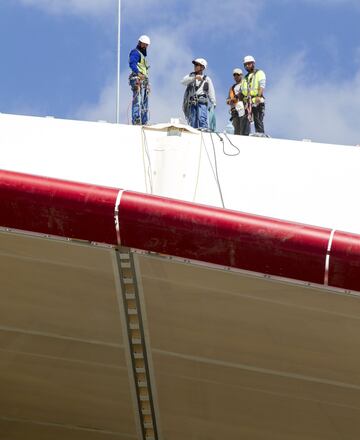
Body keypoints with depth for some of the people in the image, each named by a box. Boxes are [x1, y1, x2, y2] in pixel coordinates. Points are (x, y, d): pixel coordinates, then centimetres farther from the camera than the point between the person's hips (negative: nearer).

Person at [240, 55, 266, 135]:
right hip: (247, 102, 6)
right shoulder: (245, 77, 27)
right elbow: (242, 91, 23)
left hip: (257, 102, -6)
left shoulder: (259, 73, 7)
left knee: (258, 122, -9)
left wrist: (259, 96, -23)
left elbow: (262, 86, -7)